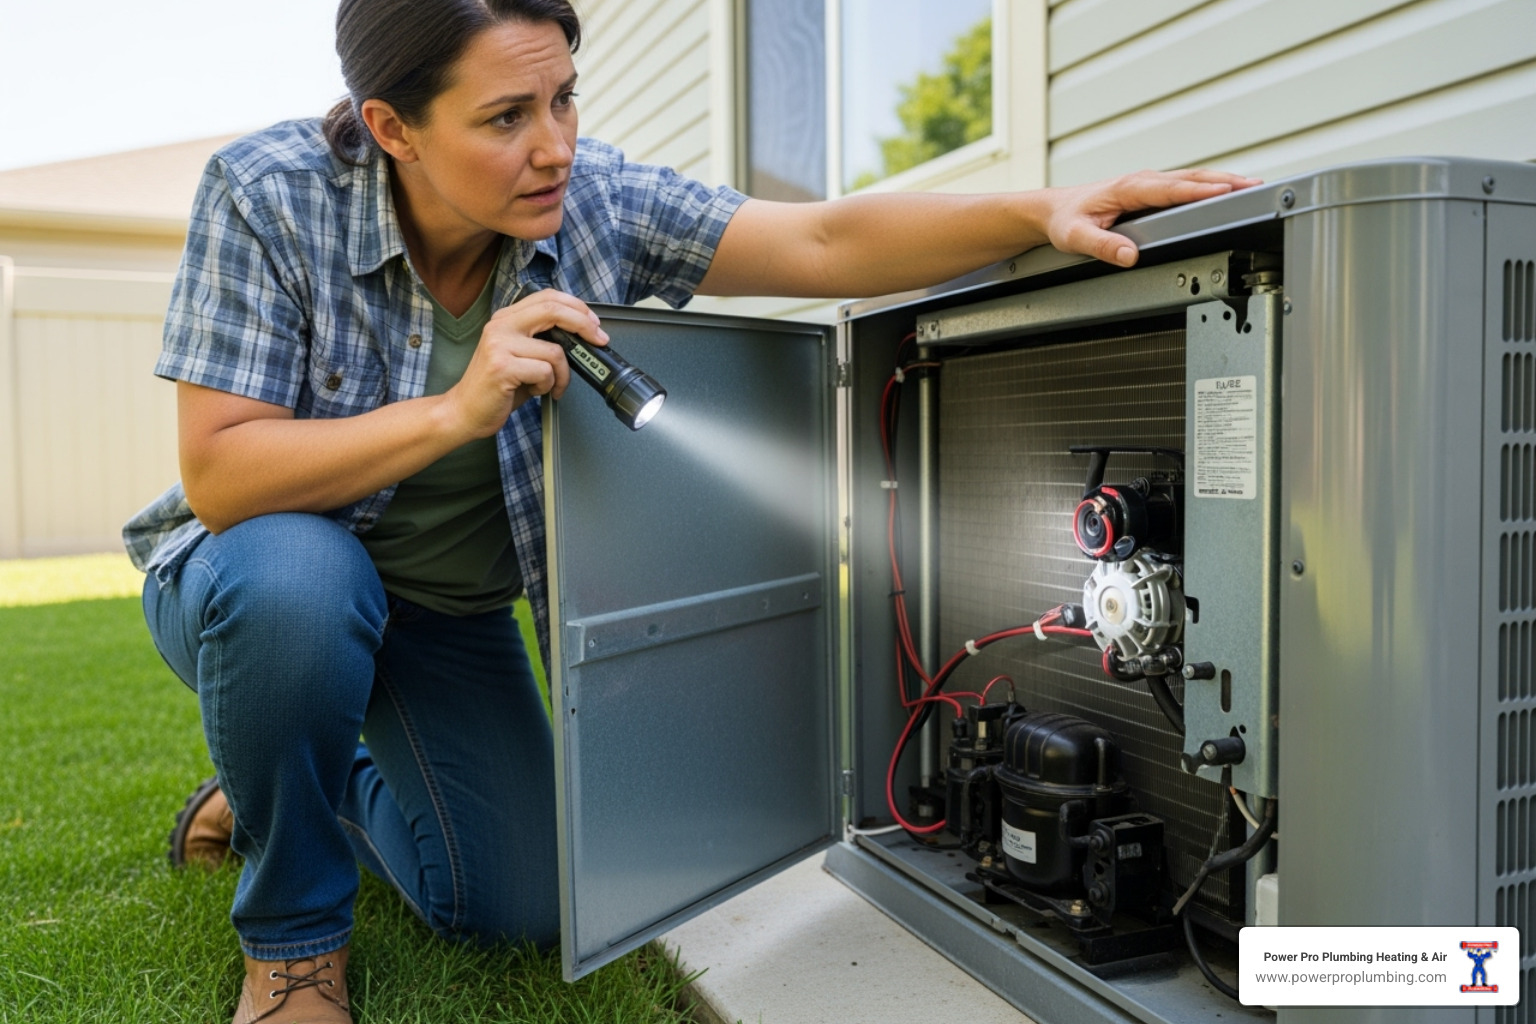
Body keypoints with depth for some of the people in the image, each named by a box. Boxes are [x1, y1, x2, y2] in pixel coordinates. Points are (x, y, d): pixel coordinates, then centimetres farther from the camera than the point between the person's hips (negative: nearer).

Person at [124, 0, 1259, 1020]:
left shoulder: (593, 199, -18)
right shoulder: (269, 195, -25)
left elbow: (827, 244, -25)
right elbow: (218, 476, -30)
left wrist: (1042, 211, -37)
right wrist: (456, 409, -42)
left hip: (451, 610, 3)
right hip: (265, 580, -2)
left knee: (523, 907, -3)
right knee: (299, 581, -41)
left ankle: (319, 793, 29)